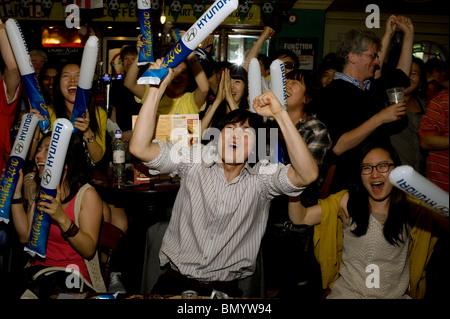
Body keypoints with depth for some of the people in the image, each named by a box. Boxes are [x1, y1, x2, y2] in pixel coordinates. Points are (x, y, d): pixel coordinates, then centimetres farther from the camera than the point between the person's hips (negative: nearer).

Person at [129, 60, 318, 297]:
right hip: (175, 280, -1)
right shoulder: (195, 160, -1)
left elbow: (308, 175, -19)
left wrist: (280, 114, -22)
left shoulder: (262, 177, -3)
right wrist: (157, 88, -16)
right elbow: (139, 148, -10)